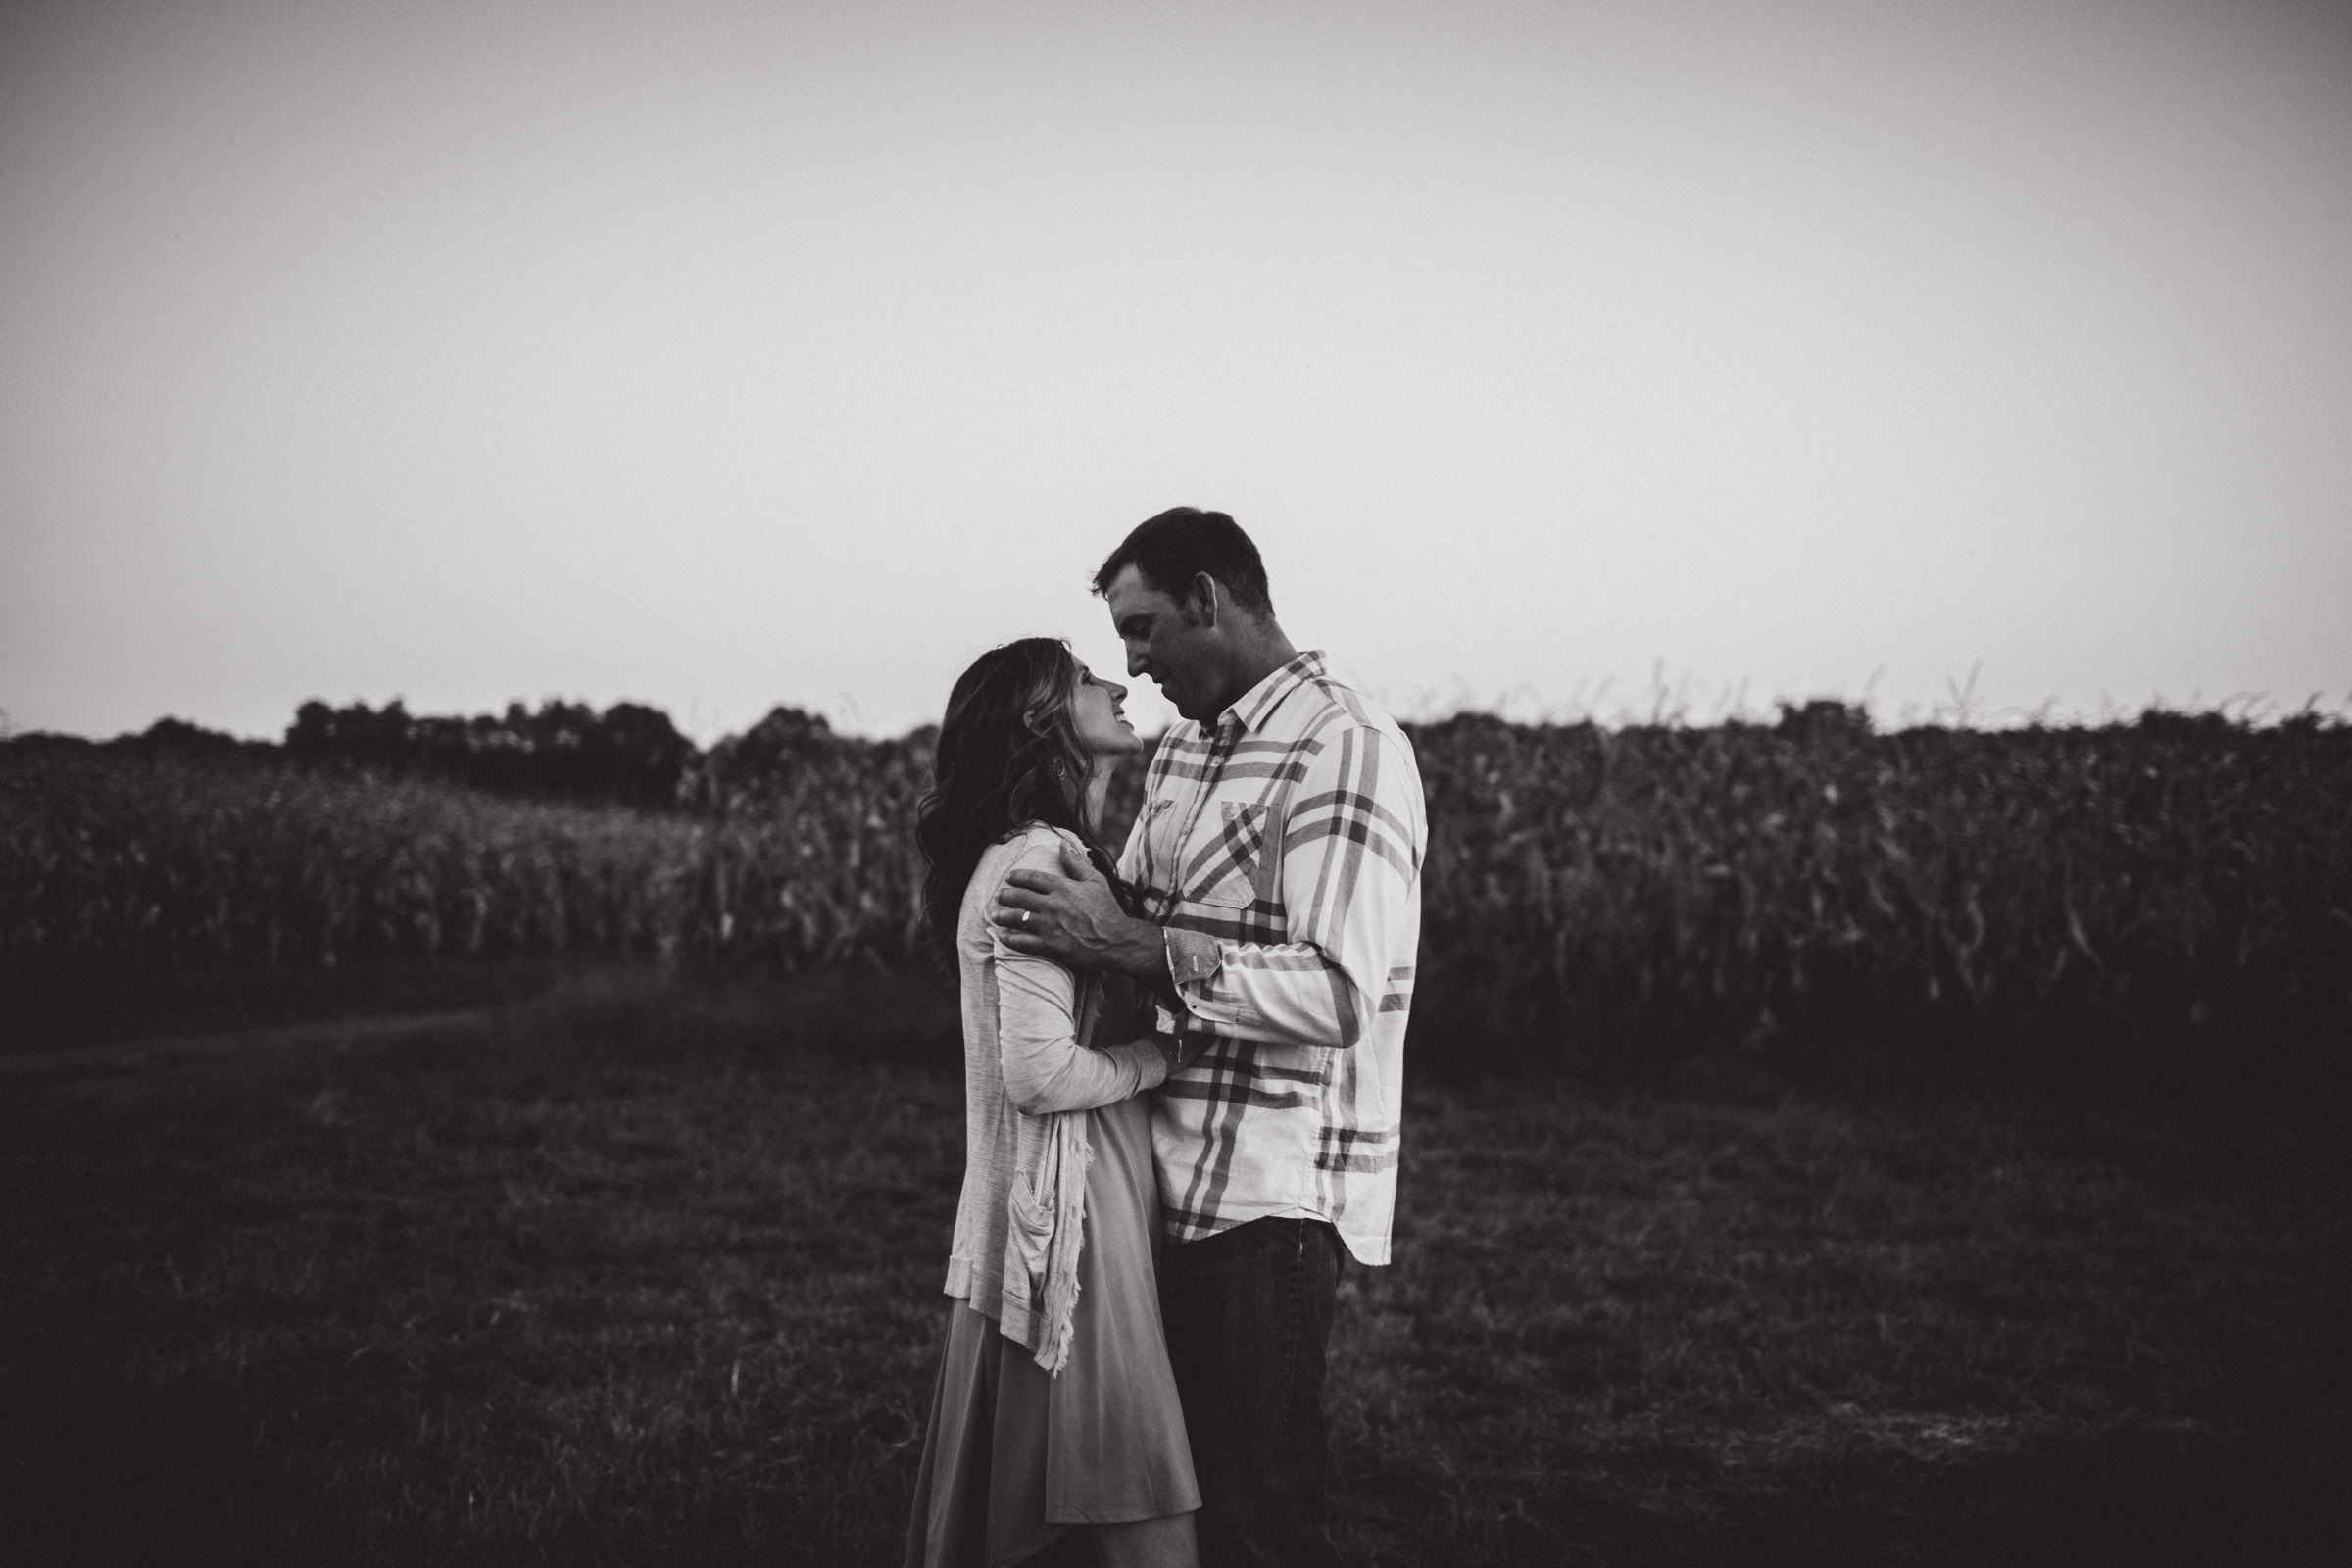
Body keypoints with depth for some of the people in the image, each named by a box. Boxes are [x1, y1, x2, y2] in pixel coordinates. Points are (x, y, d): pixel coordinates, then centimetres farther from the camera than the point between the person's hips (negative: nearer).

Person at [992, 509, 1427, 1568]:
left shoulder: (1343, 748, -14)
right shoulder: (1184, 750, 14)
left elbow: (1337, 995, -23)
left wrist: (1135, 946, -22)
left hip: (1274, 1197, -9)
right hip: (1180, 1182, 9)